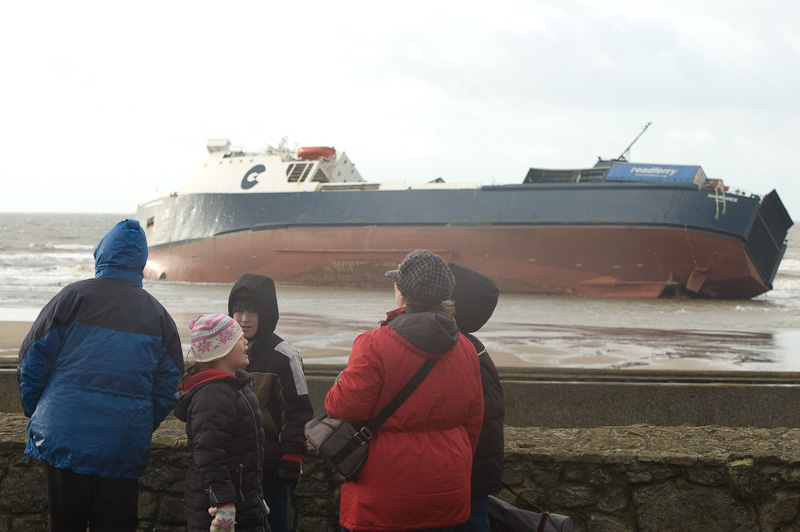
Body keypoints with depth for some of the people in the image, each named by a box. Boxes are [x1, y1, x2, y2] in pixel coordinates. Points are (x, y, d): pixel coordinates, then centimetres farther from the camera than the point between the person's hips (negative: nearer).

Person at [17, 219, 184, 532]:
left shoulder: (73, 297, -3)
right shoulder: (158, 315, 6)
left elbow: (32, 363, -2)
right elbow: (167, 388, 8)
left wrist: (36, 414, 13)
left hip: (65, 439, -2)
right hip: (125, 448, 2)